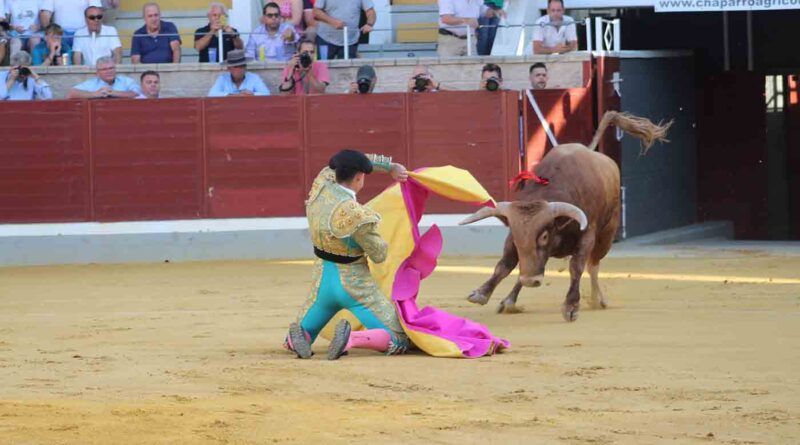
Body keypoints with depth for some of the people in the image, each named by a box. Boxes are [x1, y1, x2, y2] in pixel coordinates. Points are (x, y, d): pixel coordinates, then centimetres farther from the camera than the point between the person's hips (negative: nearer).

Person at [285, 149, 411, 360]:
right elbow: (379, 255, -13)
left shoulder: (321, 184, -7)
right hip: (354, 285, -6)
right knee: (398, 342, -1)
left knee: (302, 334, 24)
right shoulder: (357, 215, -25)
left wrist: (390, 166, 15)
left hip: (323, 279, 6)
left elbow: (350, 163, 13)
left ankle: (295, 338, -14)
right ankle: (351, 339, -27)